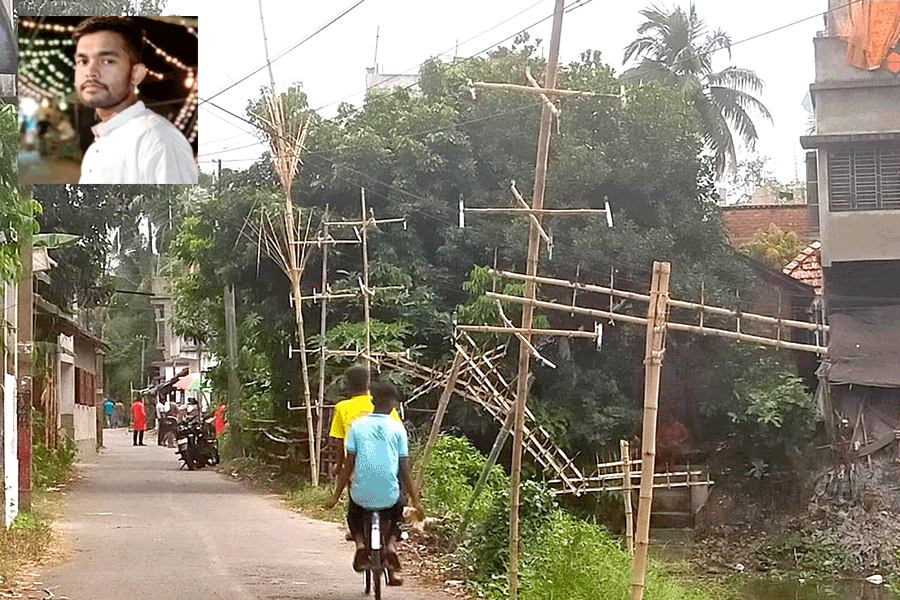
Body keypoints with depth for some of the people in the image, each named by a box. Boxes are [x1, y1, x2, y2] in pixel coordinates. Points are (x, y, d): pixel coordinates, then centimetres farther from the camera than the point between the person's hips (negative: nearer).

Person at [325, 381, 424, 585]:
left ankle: (360, 544, 2)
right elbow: (404, 470, 1)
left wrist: (336, 495, 9)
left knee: (354, 518, 31)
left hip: (362, 494, 0)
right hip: (389, 496, 0)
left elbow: (348, 465, 0)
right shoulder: (397, 428, 1)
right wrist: (416, 501, 7)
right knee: (395, 516, 32)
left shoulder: (357, 425, 1)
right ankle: (391, 544, 4)